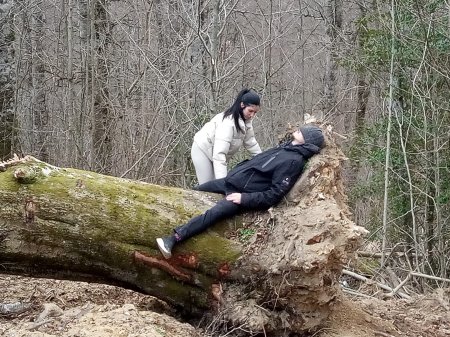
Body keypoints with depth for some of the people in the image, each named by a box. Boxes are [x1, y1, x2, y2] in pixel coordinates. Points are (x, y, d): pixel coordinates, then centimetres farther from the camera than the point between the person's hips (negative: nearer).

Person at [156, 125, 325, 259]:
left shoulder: (294, 161, -15)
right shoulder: (285, 147, 11)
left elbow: (275, 195, -20)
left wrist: (245, 198, -22)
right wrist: (234, 172, 15)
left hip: (244, 193, -10)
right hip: (232, 180, 10)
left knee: (212, 214, -28)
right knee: (196, 191, 17)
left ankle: (173, 239, -34)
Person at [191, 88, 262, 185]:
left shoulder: (245, 121, -7)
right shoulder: (228, 121, -33)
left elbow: (251, 143, 5)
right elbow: (219, 153, -40)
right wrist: (222, 181, -46)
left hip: (215, 154, 8)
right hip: (203, 151, -8)